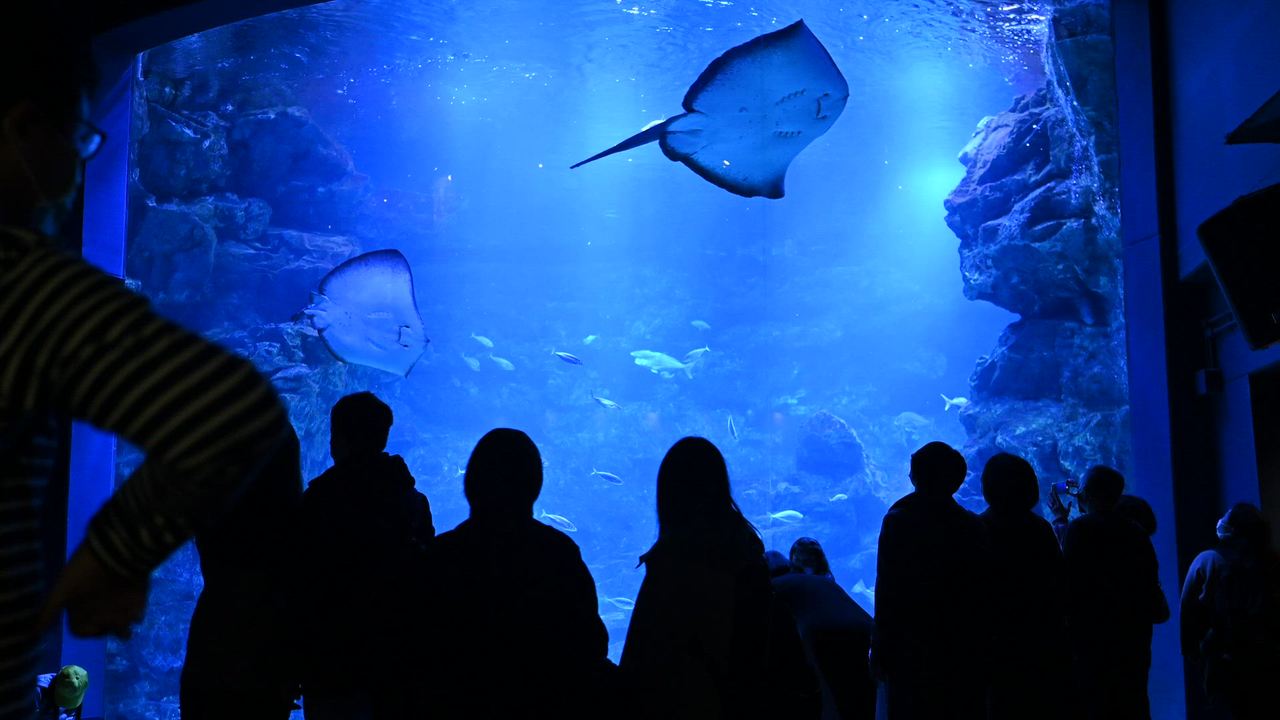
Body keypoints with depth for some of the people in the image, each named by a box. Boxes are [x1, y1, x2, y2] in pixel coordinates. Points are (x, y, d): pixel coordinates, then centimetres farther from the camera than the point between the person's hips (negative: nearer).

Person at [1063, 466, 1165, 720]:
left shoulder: (1081, 528, -10)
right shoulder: (1137, 533, 9)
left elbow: (1070, 581, -12)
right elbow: (1152, 588, 16)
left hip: (1093, 640, -6)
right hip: (1134, 640, 7)